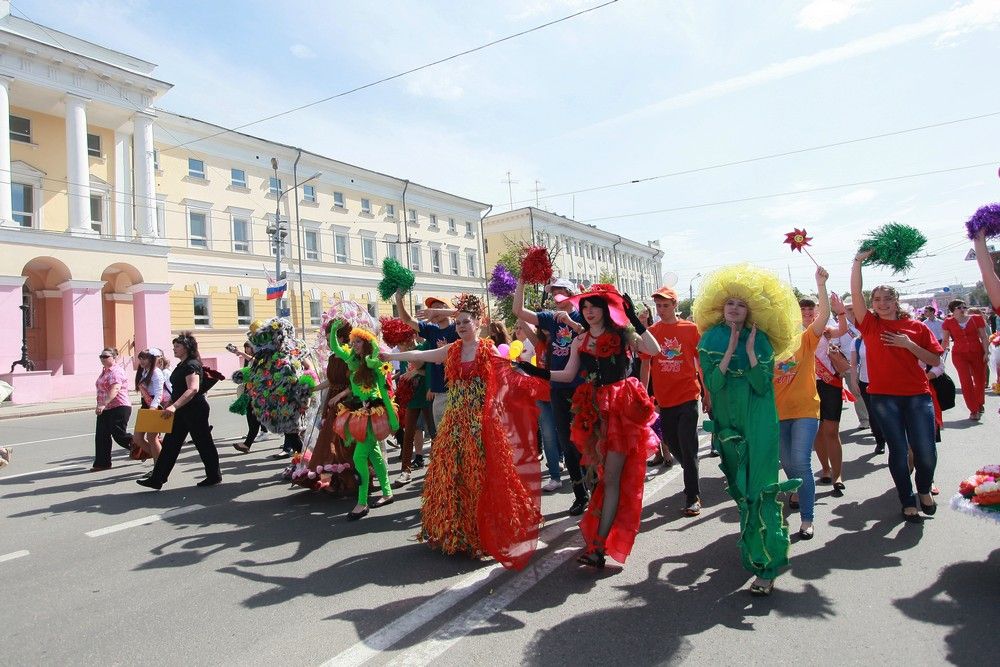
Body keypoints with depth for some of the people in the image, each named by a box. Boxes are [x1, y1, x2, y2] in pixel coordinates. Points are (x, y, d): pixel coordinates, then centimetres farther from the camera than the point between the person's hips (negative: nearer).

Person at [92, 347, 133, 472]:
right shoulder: (104, 371, 16)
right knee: (101, 436, 7)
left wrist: (103, 404, -37)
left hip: (119, 408, -10)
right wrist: (101, 405, 23)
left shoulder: (116, 371, -15)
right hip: (105, 410, 10)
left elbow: (115, 389, -29)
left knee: (119, 435, -7)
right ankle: (102, 463, 14)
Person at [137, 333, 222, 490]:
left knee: (203, 443, 2)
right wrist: (170, 404, 20)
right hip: (182, 412, 10)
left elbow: (193, 389, -30)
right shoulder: (181, 365, 14)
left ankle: (214, 476, 16)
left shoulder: (191, 365, -17)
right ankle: (157, 479, 12)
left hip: (195, 410, -10)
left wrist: (175, 406, -36)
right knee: (170, 444, 8)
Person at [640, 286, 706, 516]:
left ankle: (693, 497, 8)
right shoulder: (650, 332, 3)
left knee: (688, 448, -3)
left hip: (688, 396, -3)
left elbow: (700, 361, 3)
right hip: (664, 399, 3)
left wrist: (707, 393, 2)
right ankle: (693, 478, 40)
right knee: (672, 445, 14)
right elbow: (645, 365, 7)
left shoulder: (690, 328, -1)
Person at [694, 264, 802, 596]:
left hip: (759, 424, -2)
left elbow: (763, 385, -12)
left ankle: (766, 566, -4)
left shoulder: (761, 339, -2)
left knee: (761, 490, -7)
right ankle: (751, 542, 32)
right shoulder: (710, 340, 1)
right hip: (727, 422, 3)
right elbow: (712, 383, -11)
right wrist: (731, 350, -15)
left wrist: (750, 350, -17)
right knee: (739, 488, 13)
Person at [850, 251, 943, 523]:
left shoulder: (916, 327, 7)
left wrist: (908, 344, -8)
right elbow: (855, 293, -5)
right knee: (898, 450, 5)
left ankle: (924, 489, 31)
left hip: (917, 395, 1)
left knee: (926, 450, 0)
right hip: (884, 396, -1)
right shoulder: (870, 324, 5)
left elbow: (935, 360, 5)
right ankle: (908, 501, 20)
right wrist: (858, 261, -8)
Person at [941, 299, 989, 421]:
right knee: (966, 382, -6)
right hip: (959, 355, -1)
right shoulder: (948, 323, 0)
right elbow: (945, 340, 7)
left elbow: (984, 337, 1)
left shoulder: (976, 319, 0)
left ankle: (980, 403, 37)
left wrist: (986, 352, -6)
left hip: (977, 353, 1)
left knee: (980, 380, 11)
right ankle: (974, 410, 2)